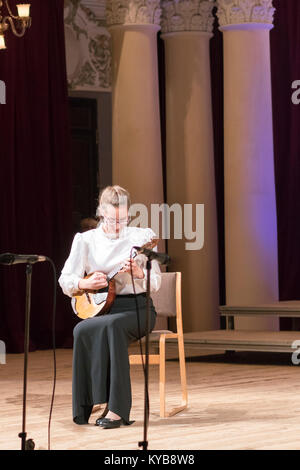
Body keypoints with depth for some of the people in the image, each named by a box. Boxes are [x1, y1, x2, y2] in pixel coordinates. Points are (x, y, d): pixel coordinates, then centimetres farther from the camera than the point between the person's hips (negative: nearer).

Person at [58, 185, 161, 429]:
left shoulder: (143, 237, 3)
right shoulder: (86, 240, 6)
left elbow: (156, 283, 0)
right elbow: (65, 280, 5)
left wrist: (139, 273, -21)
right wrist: (85, 283, -16)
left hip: (137, 308, -2)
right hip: (100, 307, 2)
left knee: (111, 325, -37)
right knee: (82, 330, -34)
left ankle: (117, 408, -38)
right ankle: (85, 408, -26)